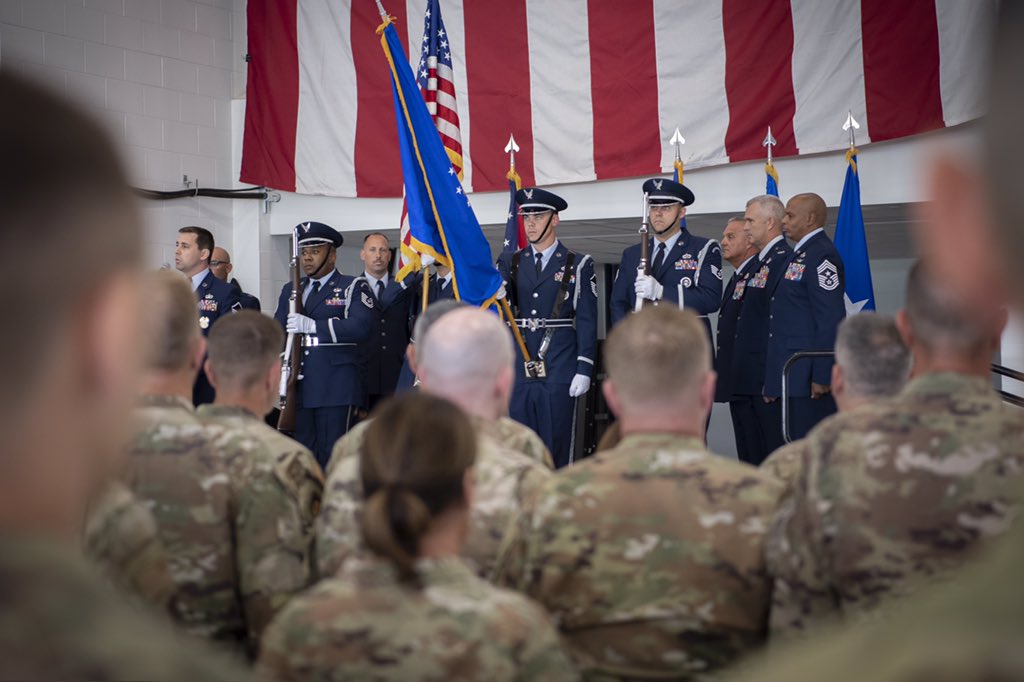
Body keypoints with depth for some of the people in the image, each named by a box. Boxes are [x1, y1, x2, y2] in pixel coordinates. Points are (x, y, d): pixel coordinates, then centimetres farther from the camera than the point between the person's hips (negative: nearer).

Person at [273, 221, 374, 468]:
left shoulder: (353, 287, 2)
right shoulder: (291, 290, 20)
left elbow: (361, 327, -15)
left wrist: (312, 325, -23)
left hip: (336, 389, -5)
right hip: (299, 387, 5)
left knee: (332, 455, -6)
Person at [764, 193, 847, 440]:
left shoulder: (821, 255, -12)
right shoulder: (801, 254, 18)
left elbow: (830, 320, -19)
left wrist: (821, 377, -21)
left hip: (808, 375, -10)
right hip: (794, 375, 10)